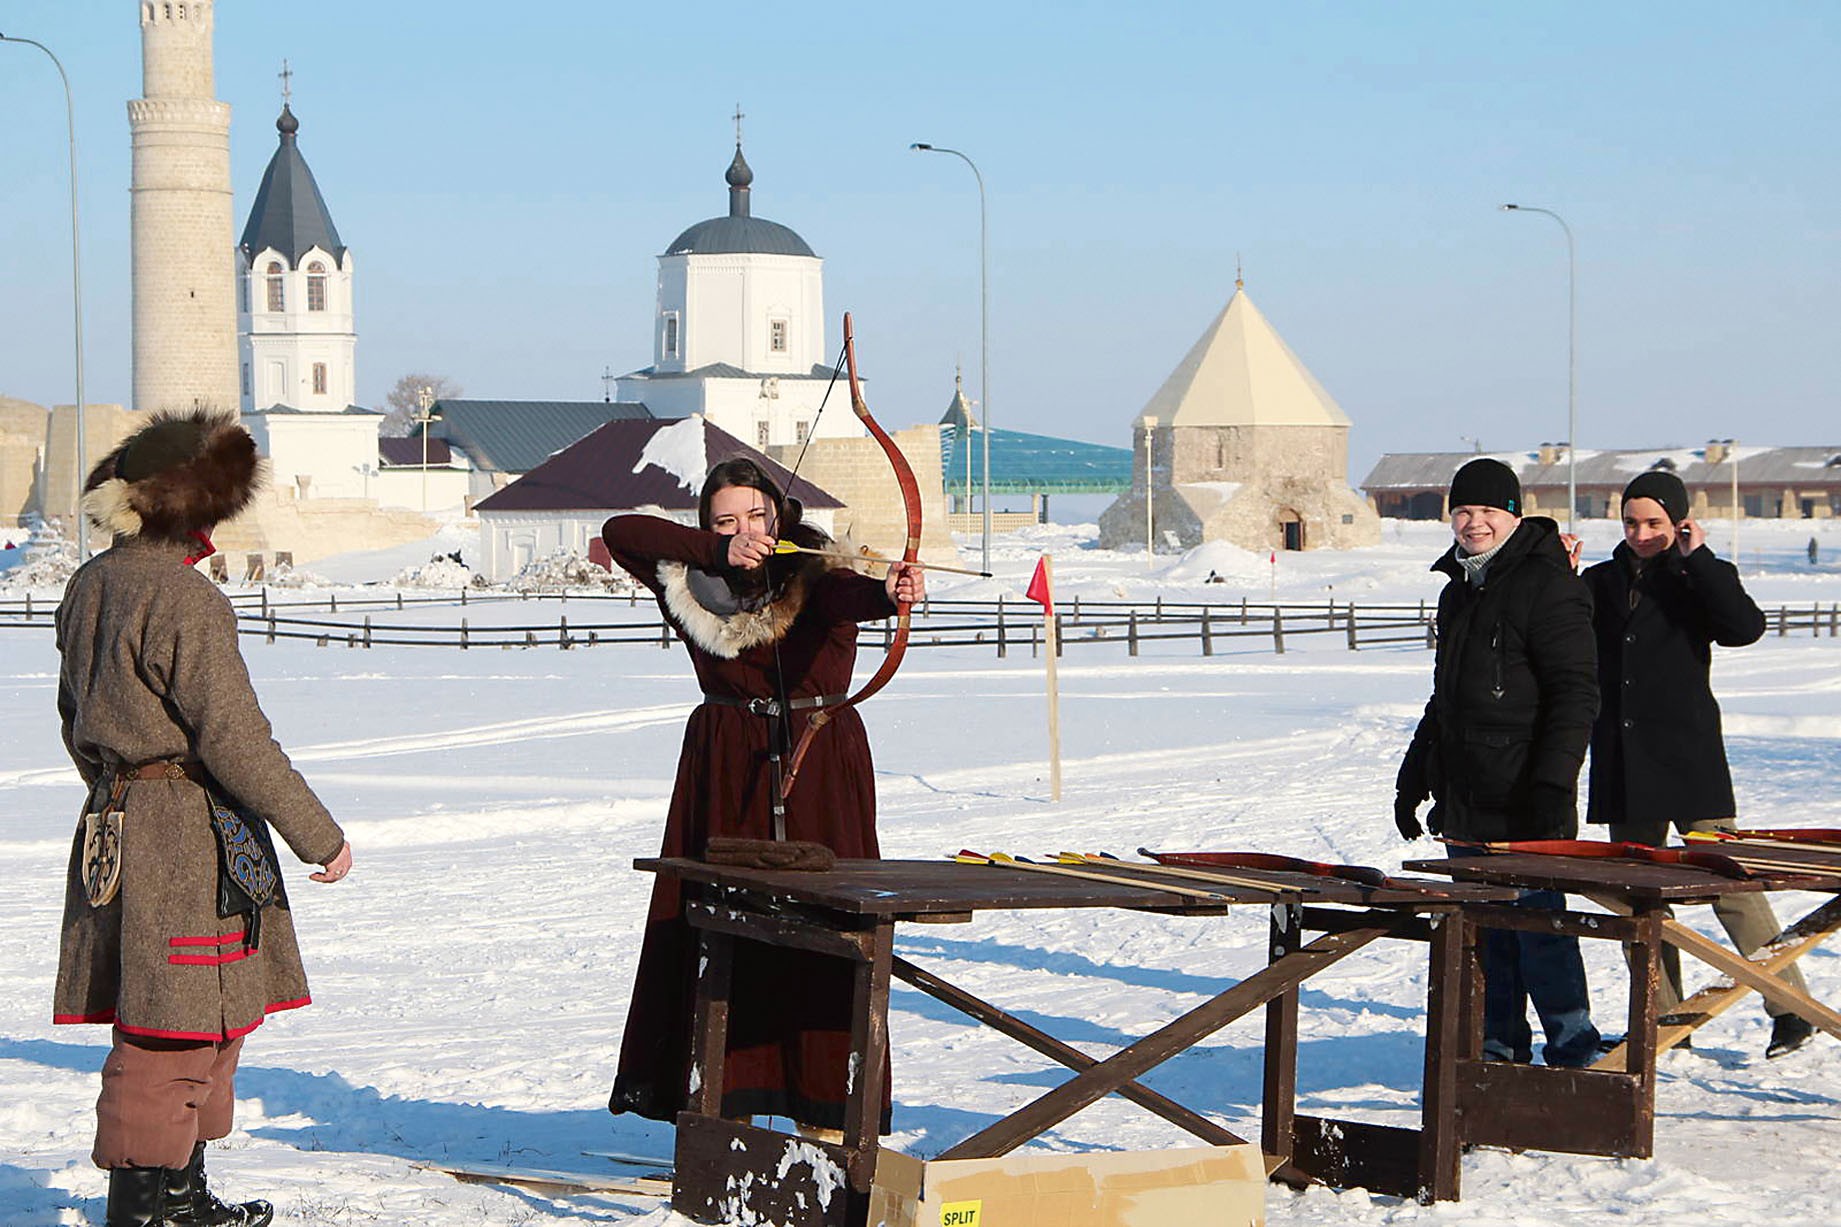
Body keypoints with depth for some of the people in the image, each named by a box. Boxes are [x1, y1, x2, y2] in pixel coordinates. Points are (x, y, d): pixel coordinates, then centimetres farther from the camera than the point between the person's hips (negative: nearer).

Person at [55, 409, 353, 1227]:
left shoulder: (88, 587, 9)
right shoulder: (185, 600, -18)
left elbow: (78, 721, 18)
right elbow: (231, 736, -19)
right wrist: (317, 834, -12)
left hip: (113, 823, 9)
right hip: (191, 836, -9)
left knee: (206, 1019, 17)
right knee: (180, 1022, -2)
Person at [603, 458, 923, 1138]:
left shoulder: (816, 572, -6)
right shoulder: (690, 583, 5)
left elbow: (847, 596, -28)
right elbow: (619, 532, -2)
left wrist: (888, 593, -52)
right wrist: (717, 552, -13)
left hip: (820, 768, -3)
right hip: (727, 768, 3)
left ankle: (826, 1110, -3)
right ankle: (728, 1102, 4)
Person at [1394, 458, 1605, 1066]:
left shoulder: (1547, 586, -8)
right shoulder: (1457, 593, 19)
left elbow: (1576, 695, -13)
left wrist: (1552, 784, -20)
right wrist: (1413, 779, 27)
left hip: (1525, 806, -8)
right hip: (1465, 801, 8)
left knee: (1537, 922, -8)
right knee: (1483, 930, 10)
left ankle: (1572, 1049, 1)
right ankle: (1499, 1051, 17)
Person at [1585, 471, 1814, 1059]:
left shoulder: (1698, 579, 1)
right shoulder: (1600, 582, 13)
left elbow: (1746, 627, -17)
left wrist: (1697, 559, -15)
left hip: (1689, 761, -5)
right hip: (1621, 763, 5)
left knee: (1728, 883, -8)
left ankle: (1790, 1008, -3)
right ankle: (1663, 1018, 15)